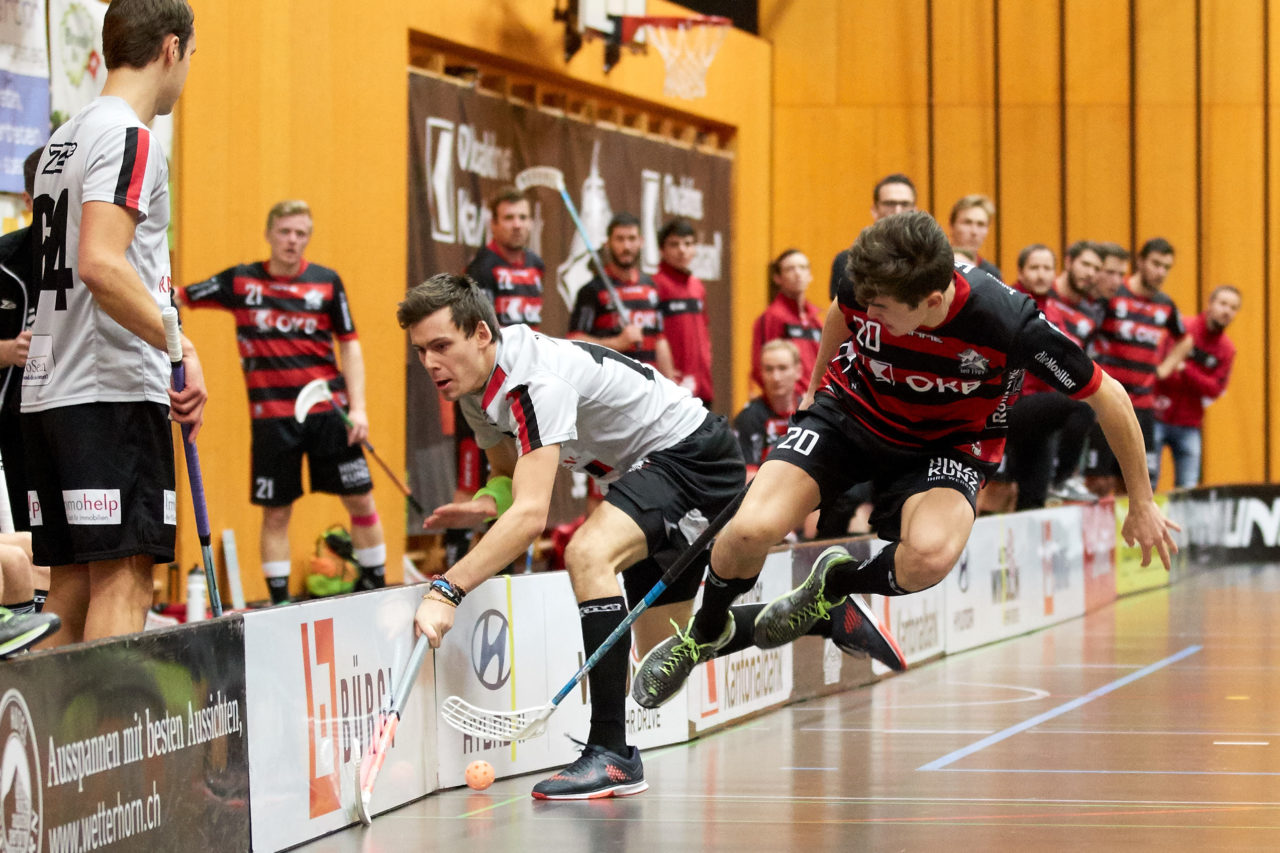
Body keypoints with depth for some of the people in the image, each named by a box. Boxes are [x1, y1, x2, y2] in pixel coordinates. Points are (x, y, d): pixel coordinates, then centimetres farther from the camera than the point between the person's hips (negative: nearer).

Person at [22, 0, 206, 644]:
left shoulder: (62, 141, 19)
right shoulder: (129, 138, -9)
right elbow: (100, 264, -22)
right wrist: (182, 347, -22)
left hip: (48, 393, 9)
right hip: (114, 391, -9)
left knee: (71, 585, 8)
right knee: (122, 580, -10)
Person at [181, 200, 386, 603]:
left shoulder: (326, 282, 4)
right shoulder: (240, 281, 3)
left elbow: (349, 344, 7)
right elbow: (174, 297, 9)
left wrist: (358, 406, -1)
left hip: (327, 408, 1)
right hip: (271, 415, 0)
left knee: (360, 499, 2)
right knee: (275, 512, 3)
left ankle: (376, 586, 15)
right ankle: (279, 600, 11)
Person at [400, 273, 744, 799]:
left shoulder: (537, 380, -32)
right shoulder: (477, 387, -3)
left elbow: (531, 515, -40)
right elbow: (511, 475, 13)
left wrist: (446, 591, -47)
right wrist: (488, 502, -12)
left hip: (693, 455, -10)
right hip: (644, 468, 10)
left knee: (589, 553, -35)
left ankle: (612, 753, -35)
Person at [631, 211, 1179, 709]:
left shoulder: (1011, 324, -32)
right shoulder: (864, 280, -23)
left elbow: (1107, 397, -16)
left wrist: (1141, 503, -6)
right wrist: (817, 380, 24)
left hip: (946, 446, -2)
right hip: (848, 414, 2)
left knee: (929, 556, -36)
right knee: (752, 529, -23)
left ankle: (837, 584, 0)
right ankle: (704, 632, 11)